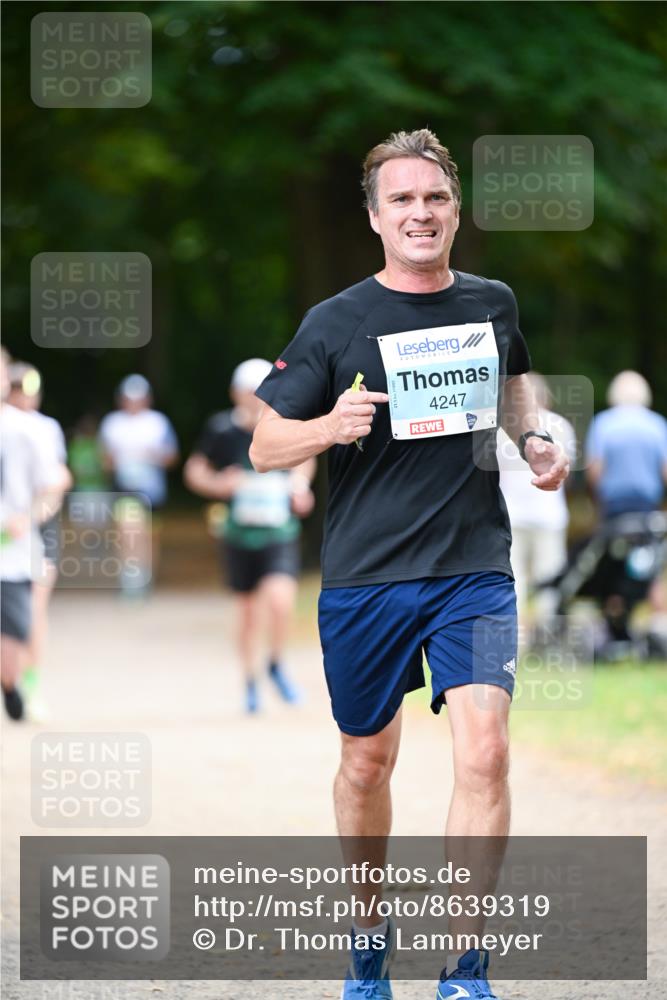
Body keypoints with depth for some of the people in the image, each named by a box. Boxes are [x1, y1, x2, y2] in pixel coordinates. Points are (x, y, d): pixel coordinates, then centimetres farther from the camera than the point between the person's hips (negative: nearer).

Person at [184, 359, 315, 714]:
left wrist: (300, 482, -1)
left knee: (281, 601, -20)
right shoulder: (222, 429, -7)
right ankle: (251, 681, 30)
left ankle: (277, 666, 8)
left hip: (280, 534, 0)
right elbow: (194, 470, 4)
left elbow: (305, 458, 17)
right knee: (247, 610, 9)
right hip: (239, 534, 0)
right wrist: (217, 484, -15)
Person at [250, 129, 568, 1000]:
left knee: (484, 750, -16)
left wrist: (535, 438, 9)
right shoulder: (335, 323, -4)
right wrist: (330, 427, -22)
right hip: (365, 576, -1)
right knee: (367, 762, 12)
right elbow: (264, 447, -2)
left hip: (475, 569, 1)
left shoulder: (493, 304, 5)